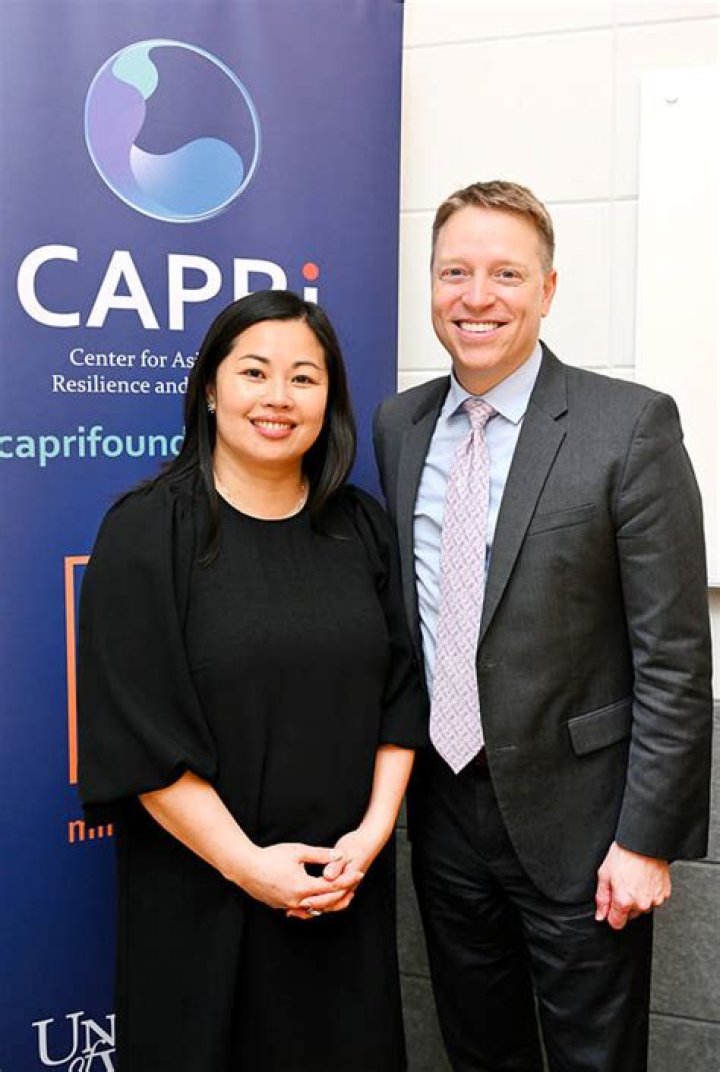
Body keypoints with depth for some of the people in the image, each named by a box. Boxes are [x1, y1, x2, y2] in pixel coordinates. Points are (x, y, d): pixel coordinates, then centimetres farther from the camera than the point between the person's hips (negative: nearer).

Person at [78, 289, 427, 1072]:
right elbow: (137, 731, -13)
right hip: (201, 895, -3)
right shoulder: (145, 533, -9)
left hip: (345, 886, 4)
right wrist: (245, 862, -14)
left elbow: (399, 691, 5)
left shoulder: (362, 528, 3)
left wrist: (373, 832, -6)